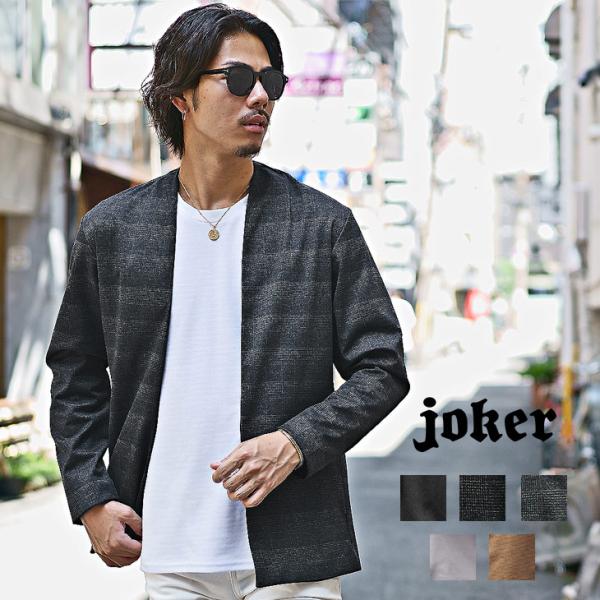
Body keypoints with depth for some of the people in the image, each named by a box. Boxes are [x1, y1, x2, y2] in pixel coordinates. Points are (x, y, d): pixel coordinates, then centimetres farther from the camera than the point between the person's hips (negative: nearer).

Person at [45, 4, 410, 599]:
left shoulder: (324, 225, 0)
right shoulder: (111, 230, 5)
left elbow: (382, 370, 2)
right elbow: (75, 377, 13)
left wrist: (295, 443, -13)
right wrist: (90, 501, 4)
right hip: (168, 552, 2)